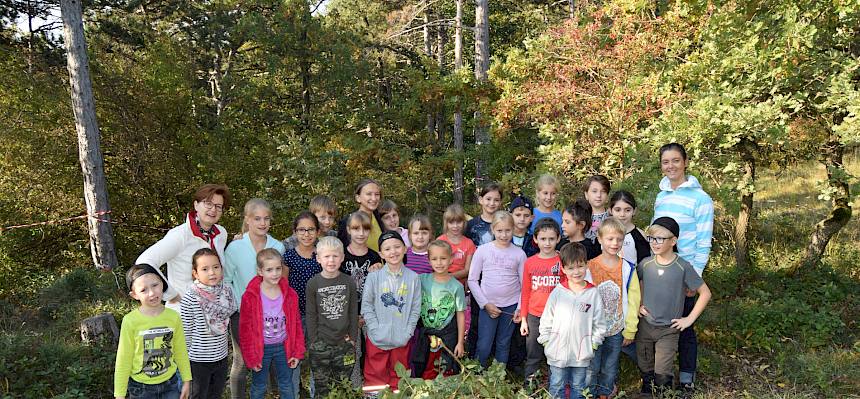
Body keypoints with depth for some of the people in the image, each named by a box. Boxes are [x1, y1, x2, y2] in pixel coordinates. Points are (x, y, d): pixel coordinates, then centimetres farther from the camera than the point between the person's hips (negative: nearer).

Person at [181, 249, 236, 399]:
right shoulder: (189, 298, -20)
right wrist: (185, 359, -8)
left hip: (221, 357, 5)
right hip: (198, 360, -4)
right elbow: (185, 331, -13)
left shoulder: (226, 291, -6)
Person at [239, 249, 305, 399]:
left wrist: (297, 352, 1)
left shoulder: (290, 295, -6)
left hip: (283, 347, 2)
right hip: (261, 349, -2)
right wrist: (250, 357, -7)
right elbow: (245, 329, -9)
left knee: (287, 387, 16)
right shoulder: (250, 297, -15)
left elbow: (296, 324, 2)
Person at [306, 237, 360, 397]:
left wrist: (353, 338, 0)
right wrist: (313, 341, -4)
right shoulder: (313, 284, -3)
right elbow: (311, 315, -1)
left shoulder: (349, 282, 0)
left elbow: (353, 312, 3)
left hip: (344, 343, 1)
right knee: (322, 387, 7)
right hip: (320, 345, -1)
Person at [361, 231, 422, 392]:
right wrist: (376, 330, -12)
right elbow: (366, 306, -5)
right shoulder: (374, 277, -6)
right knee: (375, 376, 11)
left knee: (399, 378, 17)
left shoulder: (413, 277, -3)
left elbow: (416, 308, -1)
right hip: (377, 339, -1)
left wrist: (408, 332, -8)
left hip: (402, 340, 1)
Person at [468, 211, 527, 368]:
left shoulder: (519, 254, -1)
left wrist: (520, 308, -4)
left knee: (503, 346, 13)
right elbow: (472, 280, -2)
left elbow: (524, 284, 4)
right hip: (488, 305, -1)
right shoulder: (483, 250, -4)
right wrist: (485, 304, -7)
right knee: (483, 347, 0)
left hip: (511, 306, 1)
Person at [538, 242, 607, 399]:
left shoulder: (593, 293, -4)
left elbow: (598, 323, 3)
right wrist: (545, 340, 1)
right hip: (557, 351, 0)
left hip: (582, 353, 0)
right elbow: (546, 319, 3)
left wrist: (594, 343, 2)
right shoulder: (557, 292, -5)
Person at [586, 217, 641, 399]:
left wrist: (630, 330, -1)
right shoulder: (590, 267, -8)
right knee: (591, 367, 7)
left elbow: (633, 300, -1)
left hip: (616, 330, 1)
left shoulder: (628, 269, -4)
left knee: (609, 368, 15)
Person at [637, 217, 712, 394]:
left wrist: (690, 319, -8)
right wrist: (636, 305, 3)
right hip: (644, 325, 3)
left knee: (662, 376, 1)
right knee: (646, 371, 15)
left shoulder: (683, 267, -13)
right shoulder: (645, 264, -5)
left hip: (668, 329, -3)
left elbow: (705, 293, -7)